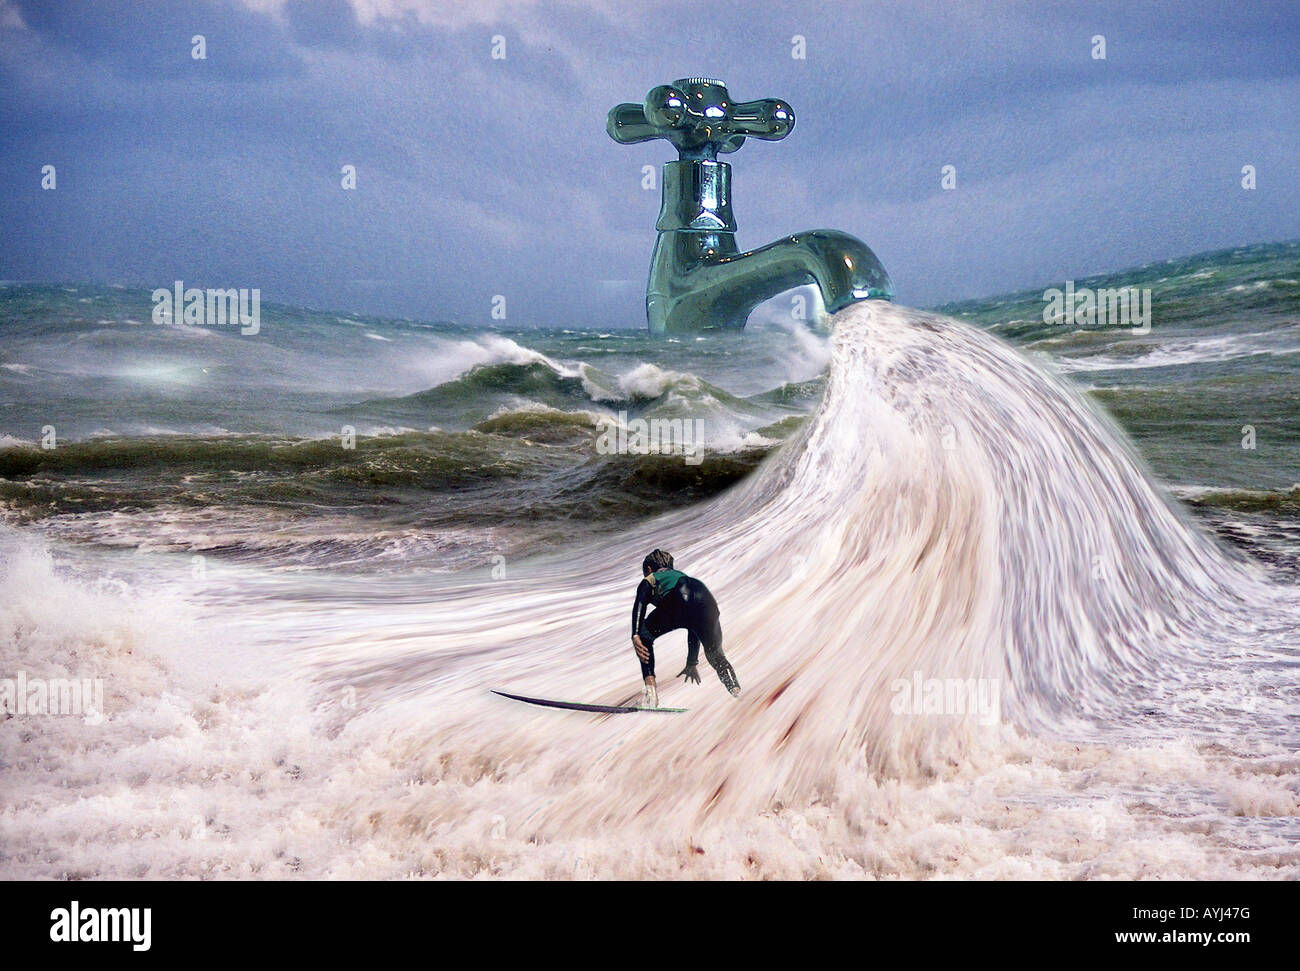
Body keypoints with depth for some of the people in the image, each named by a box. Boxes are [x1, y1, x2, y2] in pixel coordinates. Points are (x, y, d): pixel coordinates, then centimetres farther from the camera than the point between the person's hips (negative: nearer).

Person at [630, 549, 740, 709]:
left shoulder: (649, 580, 31)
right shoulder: (681, 575, 46)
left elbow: (639, 605, 7)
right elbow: (696, 625, 49)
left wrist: (635, 636, -8)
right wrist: (692, 663, 55)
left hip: (678, 601, -4)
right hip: (707, 602, 5)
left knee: (644, 637, 19)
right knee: (715, 655, 26)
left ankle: (651, 689, 4)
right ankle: (734, 688, 3)